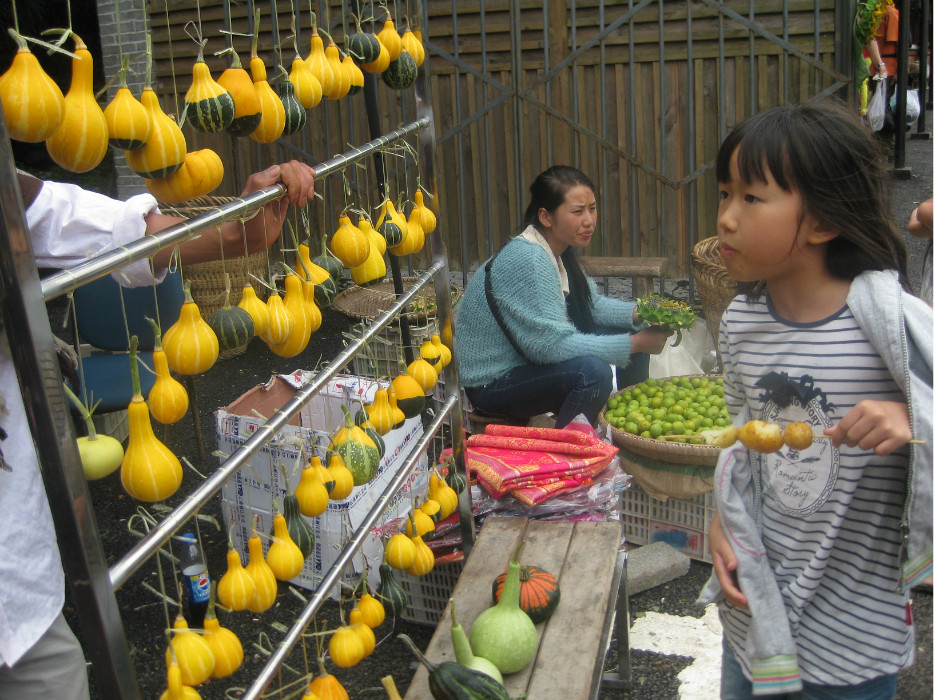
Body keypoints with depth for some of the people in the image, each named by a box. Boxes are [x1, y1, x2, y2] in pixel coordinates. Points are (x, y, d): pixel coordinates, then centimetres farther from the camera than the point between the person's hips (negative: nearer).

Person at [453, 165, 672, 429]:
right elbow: (552, 344, -30)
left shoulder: (557, 251, 1)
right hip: (492, 384, -10)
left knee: (630, 331, 8)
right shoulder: (527, 261, -27)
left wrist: (638, 314, -6)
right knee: (592, 372, -32)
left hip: (525, 360, 10)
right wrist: (635, 344, -25)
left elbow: (590, 303, 13)